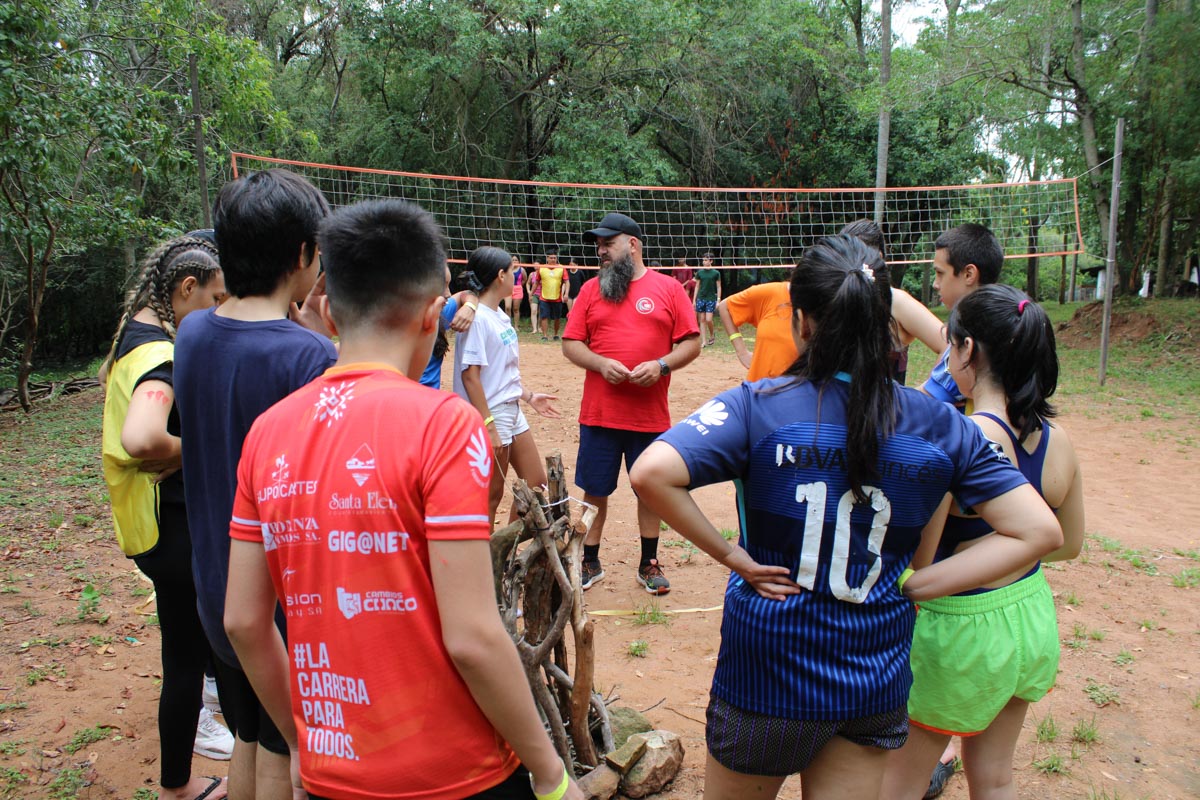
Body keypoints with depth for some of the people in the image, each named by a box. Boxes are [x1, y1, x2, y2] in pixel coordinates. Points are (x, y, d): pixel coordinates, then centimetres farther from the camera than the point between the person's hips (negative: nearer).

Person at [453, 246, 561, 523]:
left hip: (512, 411, 10)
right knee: (491, 495, 2)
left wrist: (528, 396, 17)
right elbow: (470, 375, -22)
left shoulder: (499, 315, 9)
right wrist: (488, 426, -23)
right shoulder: (478, 318, -18)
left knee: (536, 482, 16)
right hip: (490, 416, -10)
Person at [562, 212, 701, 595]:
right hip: (599, 415, 1)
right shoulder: (591, 289, 7)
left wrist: (661, 365, -15)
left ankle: (649, 564, 28)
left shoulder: (668, 288, 2)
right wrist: (601, 363, -13)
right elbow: (570, 343, 5)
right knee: (595, 491, 9)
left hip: (651, 415, -1)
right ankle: (590, 562, 27)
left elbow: (691, 343, 1)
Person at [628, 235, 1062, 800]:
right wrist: (913, 585, -6)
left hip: (766, 673, -2)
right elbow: (1039, 531, -5)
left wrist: (729, 553, -16)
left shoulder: (757, 408, -17)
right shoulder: (939, 426, -6)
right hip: (875, 678, 3)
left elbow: (651, 473, -30)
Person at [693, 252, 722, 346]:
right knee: (702, 320, 2)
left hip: (711, 299, -3)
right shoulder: (699, 272, 5)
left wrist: (718, 300, -4)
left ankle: (712, 335, 17)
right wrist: (694, 300, 6)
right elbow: (697, 286, 10)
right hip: (700, 298, 3)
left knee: (708, 319, -11)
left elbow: (718, 287, 2)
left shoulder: (716, 273, -1)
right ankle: (705, 341, 8)